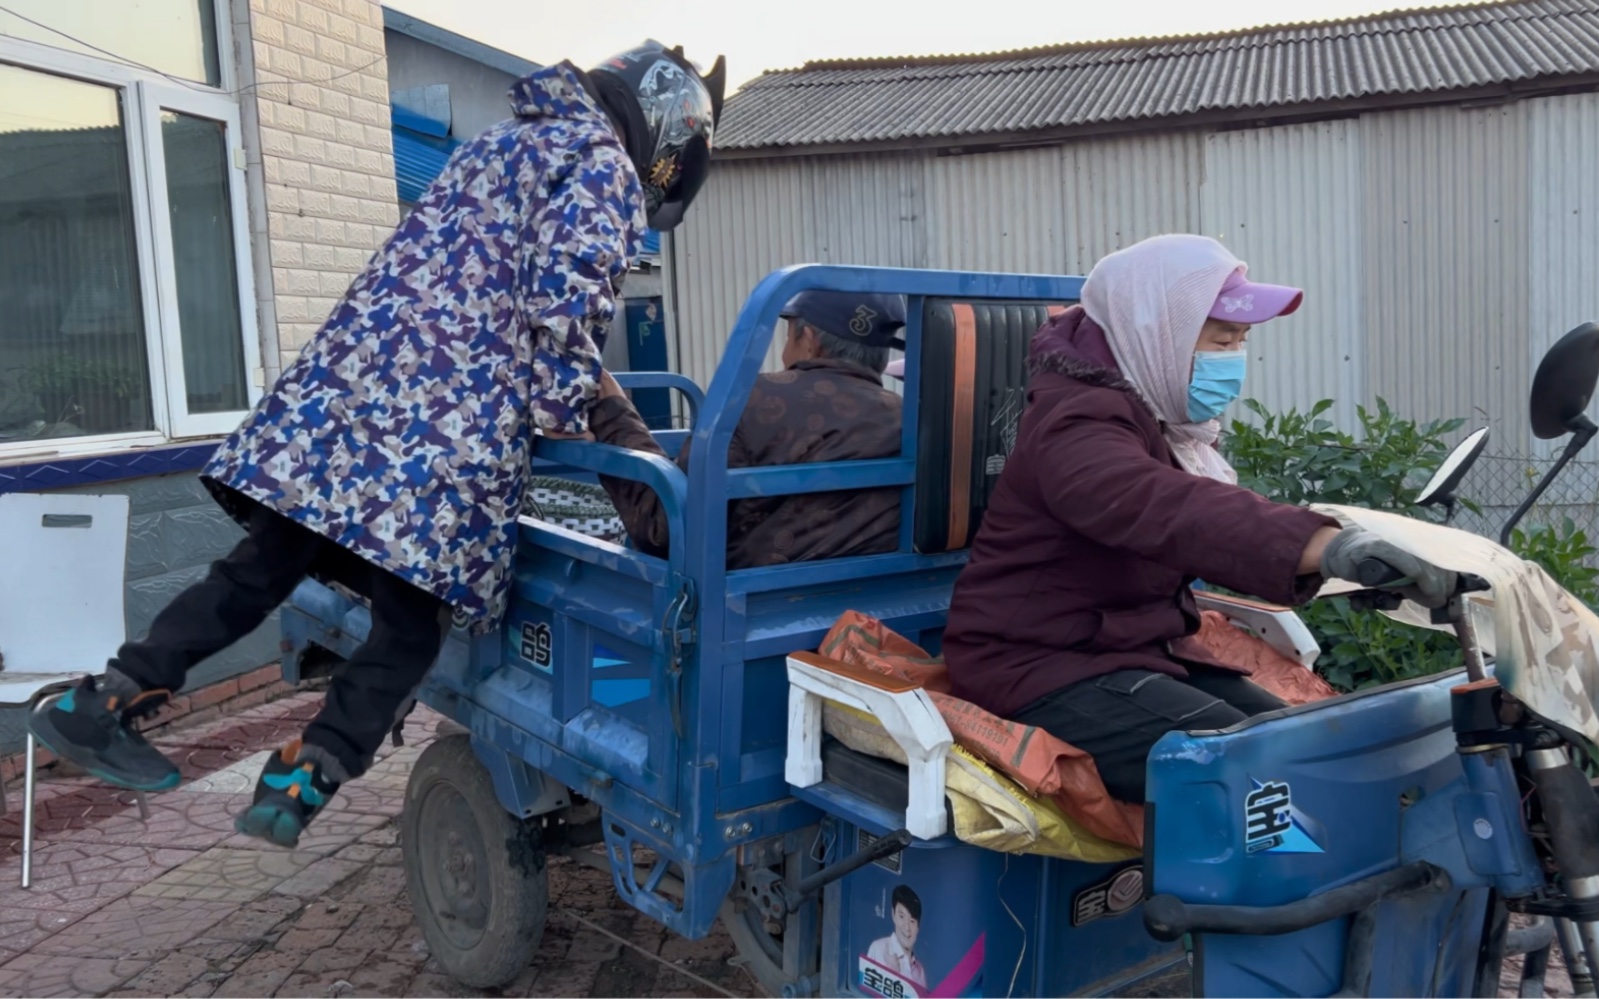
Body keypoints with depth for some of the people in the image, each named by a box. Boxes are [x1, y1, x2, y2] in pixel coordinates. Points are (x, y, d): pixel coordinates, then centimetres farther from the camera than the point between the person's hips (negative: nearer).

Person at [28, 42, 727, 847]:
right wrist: (567, 414, -2)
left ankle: (106, 701, 18)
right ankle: (303, 783, 0)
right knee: (412, 621, 3)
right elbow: (565, 304, -11)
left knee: (264, 567, 15)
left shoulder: (499, 143, 29)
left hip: (348, 376, 8)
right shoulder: (608, 170, 4)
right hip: (449, 422, -8)